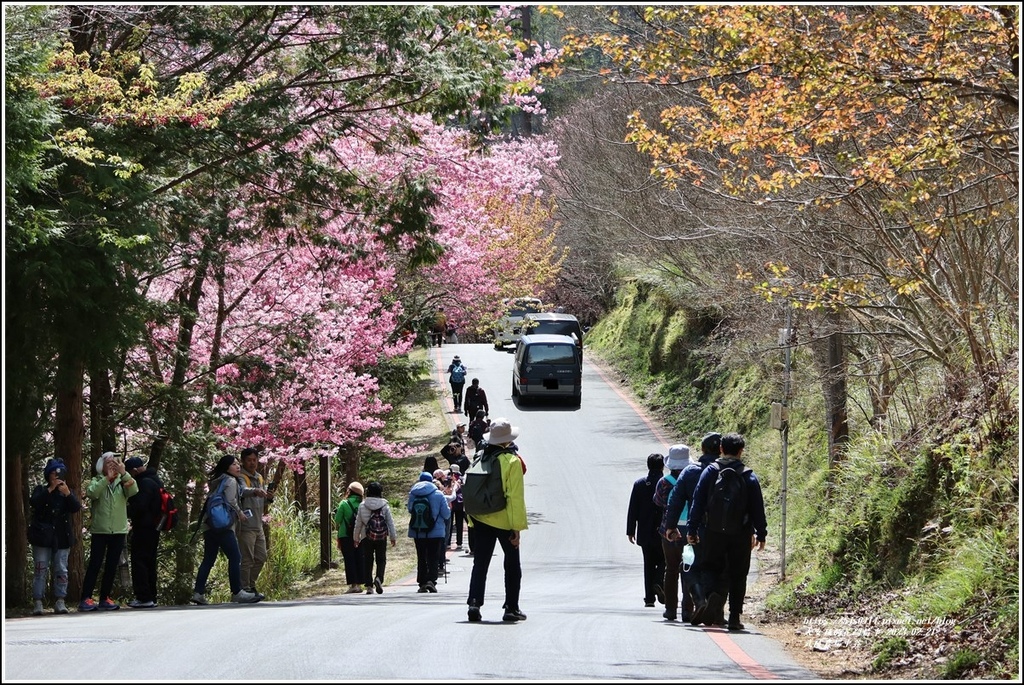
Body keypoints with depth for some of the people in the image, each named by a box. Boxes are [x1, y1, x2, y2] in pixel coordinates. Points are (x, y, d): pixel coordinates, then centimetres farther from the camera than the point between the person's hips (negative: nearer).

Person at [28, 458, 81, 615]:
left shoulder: (67, 491, 13)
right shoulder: (41, 490, 6)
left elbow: (76, 507, -4)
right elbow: (33, 502, -15)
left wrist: (67, 494, -21)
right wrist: (50, 489, -21)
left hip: (62, 538, 3)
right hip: (43, 537, -3)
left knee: (61, 571, 0)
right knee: (41, 570, -5)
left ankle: (60, 602, 3)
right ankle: (37, 602, -6)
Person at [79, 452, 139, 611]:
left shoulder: (122, 482, 9)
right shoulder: (97, 481, 3)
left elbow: (134, 491, -11)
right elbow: (91, 492, -18)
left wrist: (123, 473, -19)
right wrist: (107, 478, -19)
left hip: (119, 531, 3)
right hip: (100, 531, -3)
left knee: (112, 566, 6)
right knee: (95, 564, -8)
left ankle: (105, 598, 14)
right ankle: (86, 599, -10)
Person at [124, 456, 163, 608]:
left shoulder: (145, 483, -17)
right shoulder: (155, 480, 15)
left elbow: (139, 507, -21)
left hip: (143, 528, -10)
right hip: (153, 527, 10)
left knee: (139, 561, -7)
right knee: (150, 562, 14)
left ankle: (143, 597, -11)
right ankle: (151, 597, 16)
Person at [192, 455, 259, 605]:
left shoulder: (217, 482, 22)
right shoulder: (230, 481, -5)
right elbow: (230, 501, -16)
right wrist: (240, 513, -1)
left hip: (209, 525, 9)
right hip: (224, 526, -9)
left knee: (208, 559, 9)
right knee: (235, 557, -7)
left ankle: (198, 593, 4)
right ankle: (237, 593, -9)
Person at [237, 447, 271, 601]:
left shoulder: (260, 478, 18)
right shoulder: (240, 477, -8)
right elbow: (243, 490, -30)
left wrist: (268, 498, -2)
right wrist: (254, 491, -51)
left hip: (258, 525, 9)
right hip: (246, 525, -9)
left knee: (261, 558, 14)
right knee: (247, 559, -9)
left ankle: (252, 587, 26)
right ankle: (245, 589, -6)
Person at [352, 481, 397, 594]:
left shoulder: (362, 505, -2)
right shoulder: (384, 505, -4)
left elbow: (358, 523, 4)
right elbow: (390, 522, 1)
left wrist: (356, 538, 14)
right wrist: (393, 537, 9)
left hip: (367, 538, 1)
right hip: (381, 538, -1)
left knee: (367, 561, 7)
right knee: (381, 560, 8)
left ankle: (369, 586, 4)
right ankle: (379, 578, -18)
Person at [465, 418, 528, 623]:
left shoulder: (480, 458, 3)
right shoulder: (511, 461, -11)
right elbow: (515, 496, -14)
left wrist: (471, 520, 15)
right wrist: (517, 527, -11)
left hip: (481, 520, 4)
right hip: (504, 520, -4)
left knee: (480, 564, 6)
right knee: (512, 565, 10)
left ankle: (474, 603, -9)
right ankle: (511, 608, 11)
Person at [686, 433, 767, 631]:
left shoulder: (710, 472, -1)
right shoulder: (749, 477, -1)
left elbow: (698, 503, -2)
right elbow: (758, 509, 1)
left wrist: (691, 529, 3)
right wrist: (761, 534, 9)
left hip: (714, 533, 0)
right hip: (741, 533, 0)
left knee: (712, 568, 11)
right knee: (737, 575, 8)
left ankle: (714, 594, -21)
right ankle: (734, 617, 6)